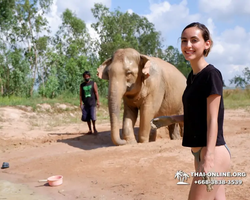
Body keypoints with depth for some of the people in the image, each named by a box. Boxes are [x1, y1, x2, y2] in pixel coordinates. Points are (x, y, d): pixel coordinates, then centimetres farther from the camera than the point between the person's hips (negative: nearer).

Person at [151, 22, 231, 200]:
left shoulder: (211, 74, -13)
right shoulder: (192, 76, 11)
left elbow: (213, 119, -17)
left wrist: (208, 159, -22)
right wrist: (171, 119, 10)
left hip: (213, 153, -8)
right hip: (200, 152, 8)